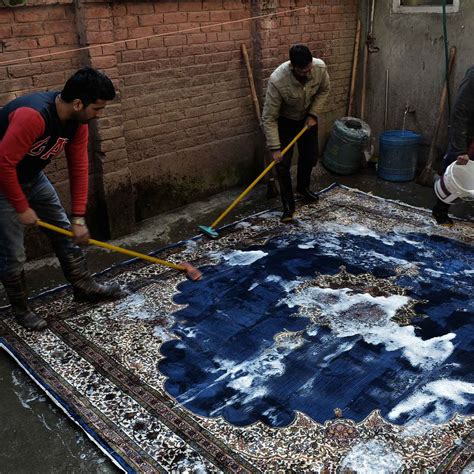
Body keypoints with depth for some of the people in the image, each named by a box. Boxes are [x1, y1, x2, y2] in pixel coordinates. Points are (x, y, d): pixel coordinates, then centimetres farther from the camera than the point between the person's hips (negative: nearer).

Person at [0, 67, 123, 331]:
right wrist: (21, 207, -21)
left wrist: (79, 218, -7)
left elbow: (79, 168, -6)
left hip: (32, 176, 8)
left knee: (64, 231, 12)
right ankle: (21, 309, 21)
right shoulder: (32, 116, -37)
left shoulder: (77, 120, -11)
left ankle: (84, 287, 28)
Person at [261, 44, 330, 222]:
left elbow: (324, 90, -4)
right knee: (282, 163, -10)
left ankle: (303, 187, 41)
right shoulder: (277, 80, -39)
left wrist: (313, 114, -13)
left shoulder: (320, 67, -27)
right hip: (285, 121, -4)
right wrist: (275, 148, -33)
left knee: (310, 156, 13)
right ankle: (288, 205, 3)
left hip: (307, 118, 4)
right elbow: (269, 118, -32)